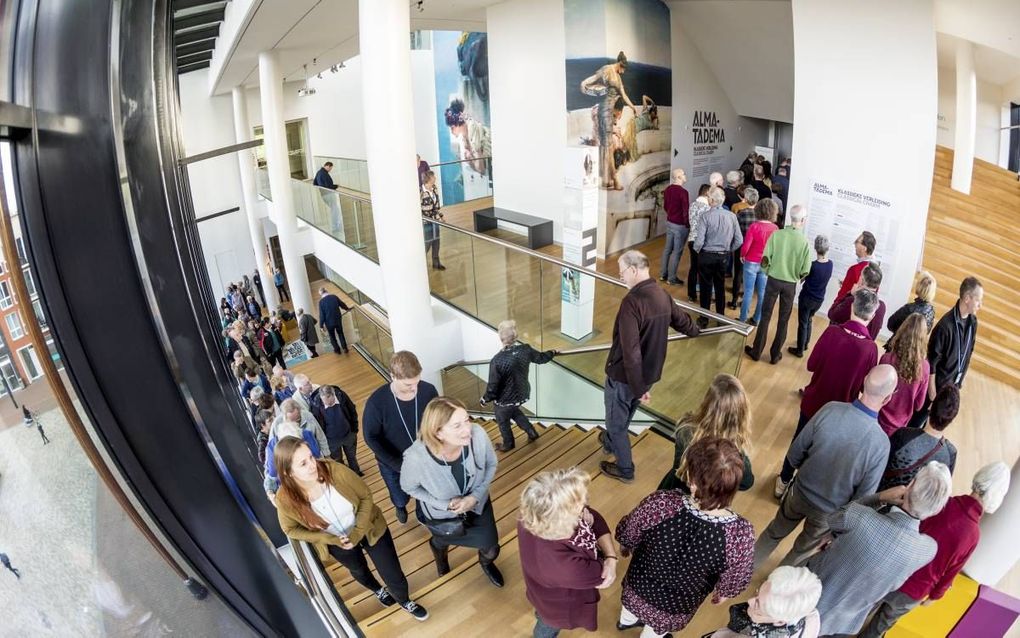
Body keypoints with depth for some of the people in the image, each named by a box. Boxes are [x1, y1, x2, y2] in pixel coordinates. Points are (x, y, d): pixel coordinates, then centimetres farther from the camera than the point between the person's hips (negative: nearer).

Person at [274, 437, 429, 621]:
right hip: (338, 543, 2)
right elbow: (291, 529, -10)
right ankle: (378, 590, 68)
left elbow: (366, 496, -19)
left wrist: (358, 533, -25)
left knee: (394, 576, 11)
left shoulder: (334, 470, -35)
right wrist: (333, 540, -18)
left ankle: (404, 600, 48)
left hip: (369, 529, -2)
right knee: (359, 571, 32)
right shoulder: (286, 499, -30)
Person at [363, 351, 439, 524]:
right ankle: (400, 506, 62)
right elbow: (371, 438, -17)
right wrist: (398, 465, -20)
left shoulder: (428, 390, -24)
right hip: (393, 464, -1)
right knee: (401, 498, 26)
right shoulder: (376, 402, -30)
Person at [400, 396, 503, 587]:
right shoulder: (416, 457, -41)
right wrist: (445, 504, -23)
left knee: (491, 550, 22)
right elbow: (408, 487, -17)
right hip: (441, 514, -1)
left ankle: (486, 562, 61)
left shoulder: (478, 435, -36)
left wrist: (476, 496, -23)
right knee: (443, 540, 32)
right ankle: (438, 544, 72)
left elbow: (491, 465, -13)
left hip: (477, 503, 2)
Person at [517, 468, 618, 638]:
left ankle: (541, 614, 72)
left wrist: (611, 557, -28)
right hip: (559, 606, -5)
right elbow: (600, 574, -29)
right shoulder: (562, 566, -51)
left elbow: (596, 519, -18)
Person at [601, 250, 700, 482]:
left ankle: (624, 469, 29)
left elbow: (630, 350, -31)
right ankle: (611, 442, 53)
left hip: (626, 376, -8)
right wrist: (695, 331, 40)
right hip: (650, 373, 8)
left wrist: (638, 387, -24)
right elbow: (683, 321, 17)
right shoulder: (662, 295, -2)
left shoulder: (632, 301, -28)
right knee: (624, 415, 30)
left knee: (616, 421, 14)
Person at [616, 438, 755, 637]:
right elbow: (734, 579, -15)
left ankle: (627, 620, 67)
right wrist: (723, 592, 9)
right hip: (678, 605, 0)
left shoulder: (659, 504, -38)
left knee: (635, 599, 37)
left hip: (640, 586, 1)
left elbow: (627, 535, -17)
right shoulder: (741, 534, -36)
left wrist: (625, 545, 8)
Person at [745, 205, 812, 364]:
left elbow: (765, 258, -13)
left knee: (765, 316, 10)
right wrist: (796, 276, 13)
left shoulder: (777, 234, -11)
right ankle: (775, 354, 22)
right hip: (790, 284, 0)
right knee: (783, 321, 13)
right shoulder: (804, 242, -11)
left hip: (774, 280, 0)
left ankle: (756, 351, 16)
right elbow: (804, 271, -8)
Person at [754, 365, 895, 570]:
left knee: (775, 532, 29)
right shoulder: (881, 443, -31)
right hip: (831, 511, -1)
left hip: (800, 492, 1)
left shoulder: (831, 409, -27)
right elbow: (864, 497, -17)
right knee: (803, 549, 29)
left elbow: (794, 455, -13)